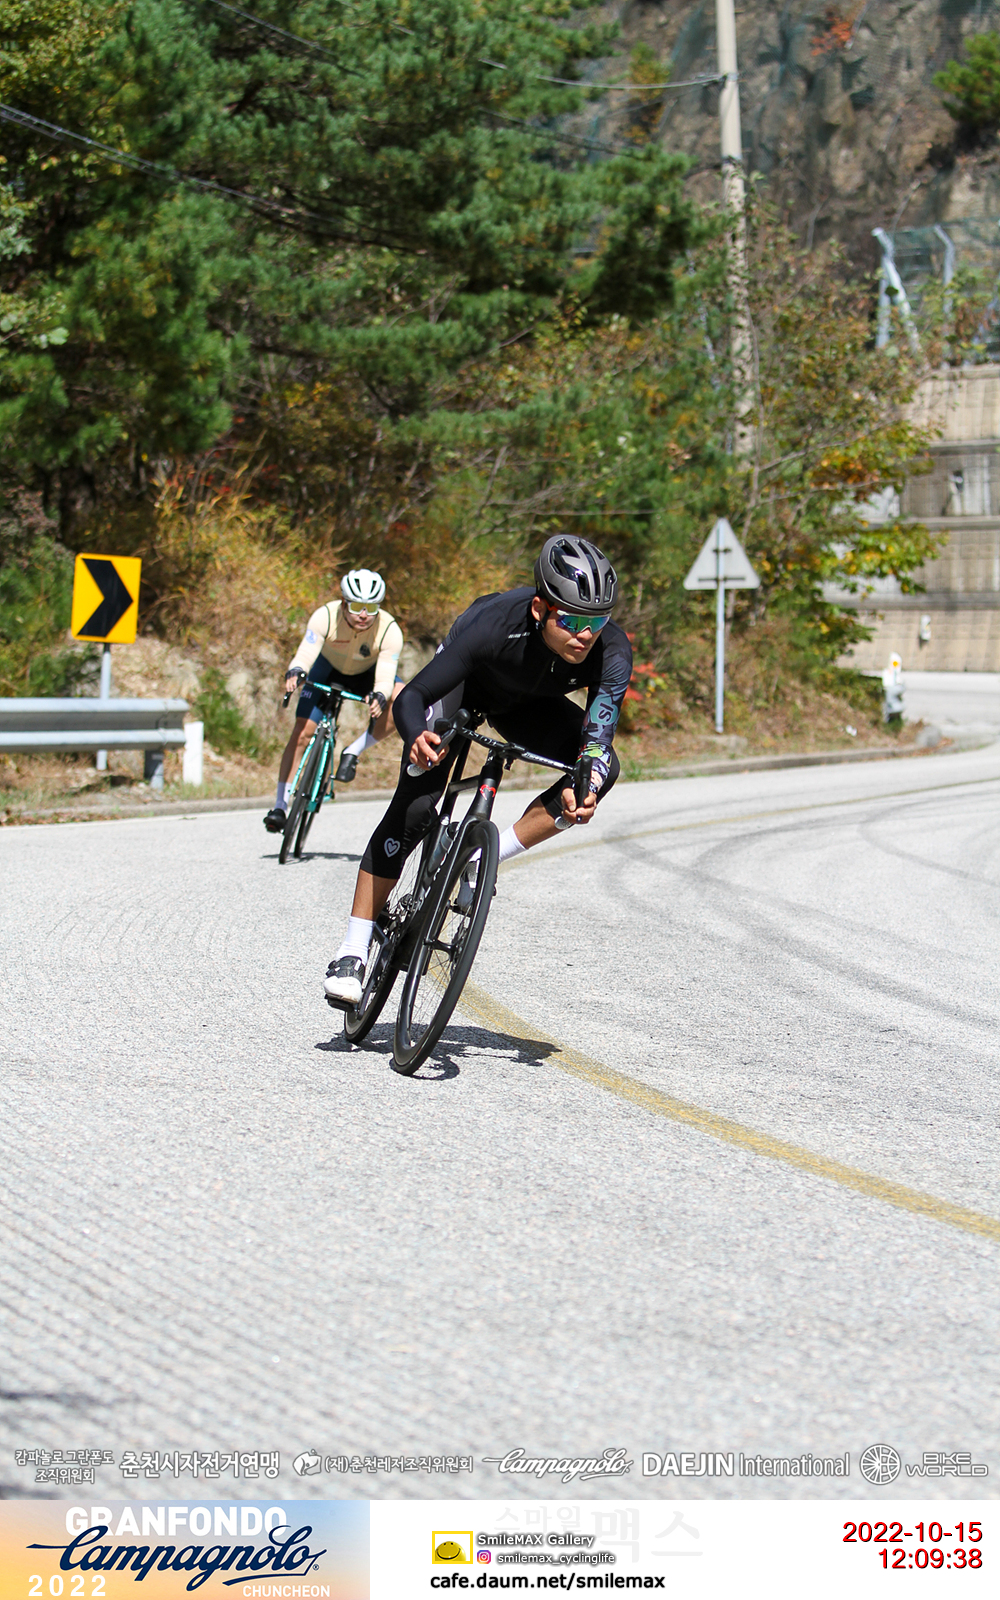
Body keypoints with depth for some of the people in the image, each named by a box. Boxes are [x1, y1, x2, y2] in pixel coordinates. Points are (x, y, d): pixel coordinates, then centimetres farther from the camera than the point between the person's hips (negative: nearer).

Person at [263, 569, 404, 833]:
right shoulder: (325, 617, -32)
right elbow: (304, 656, -36)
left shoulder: (389, 630, -33)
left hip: (367, 674, 0)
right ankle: (279, 806, -3)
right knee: (302, 732, -13)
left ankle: (353, 753, -12)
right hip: (329, 668, 0)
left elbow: (385, 679, -36)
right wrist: (294, 673, -58)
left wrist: (378, 697, -58)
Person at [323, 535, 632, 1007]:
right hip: (466, 684, -3)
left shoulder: (612, 653, -34)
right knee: (412, 809, -17)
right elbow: (411, 696, -37)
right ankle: (352, 953, -9)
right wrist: (417, 738, -59)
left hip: (528, 703, 3)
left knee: (603, 768, -23)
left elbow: (597, 737, -40)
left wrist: (582, 790, -61)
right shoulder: (494, 626, -41)